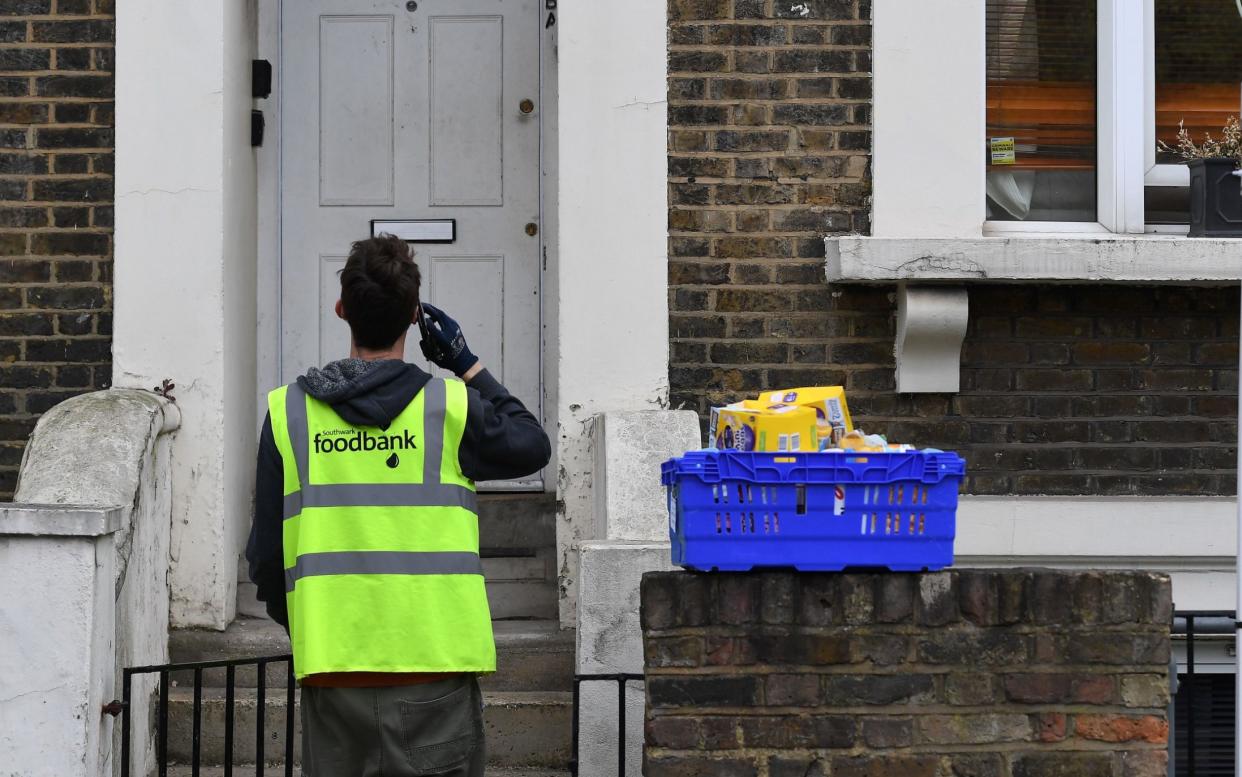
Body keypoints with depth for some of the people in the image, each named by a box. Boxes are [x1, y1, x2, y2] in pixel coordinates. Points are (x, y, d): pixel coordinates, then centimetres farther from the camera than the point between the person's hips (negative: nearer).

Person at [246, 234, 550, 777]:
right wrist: (468, 366, 21)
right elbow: (532, 446, 16)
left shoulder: (288, 413, 2)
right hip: (434, 667, -2)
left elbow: (265, 557, 4)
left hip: (332, 672, 2)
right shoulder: (448, 407, -3)